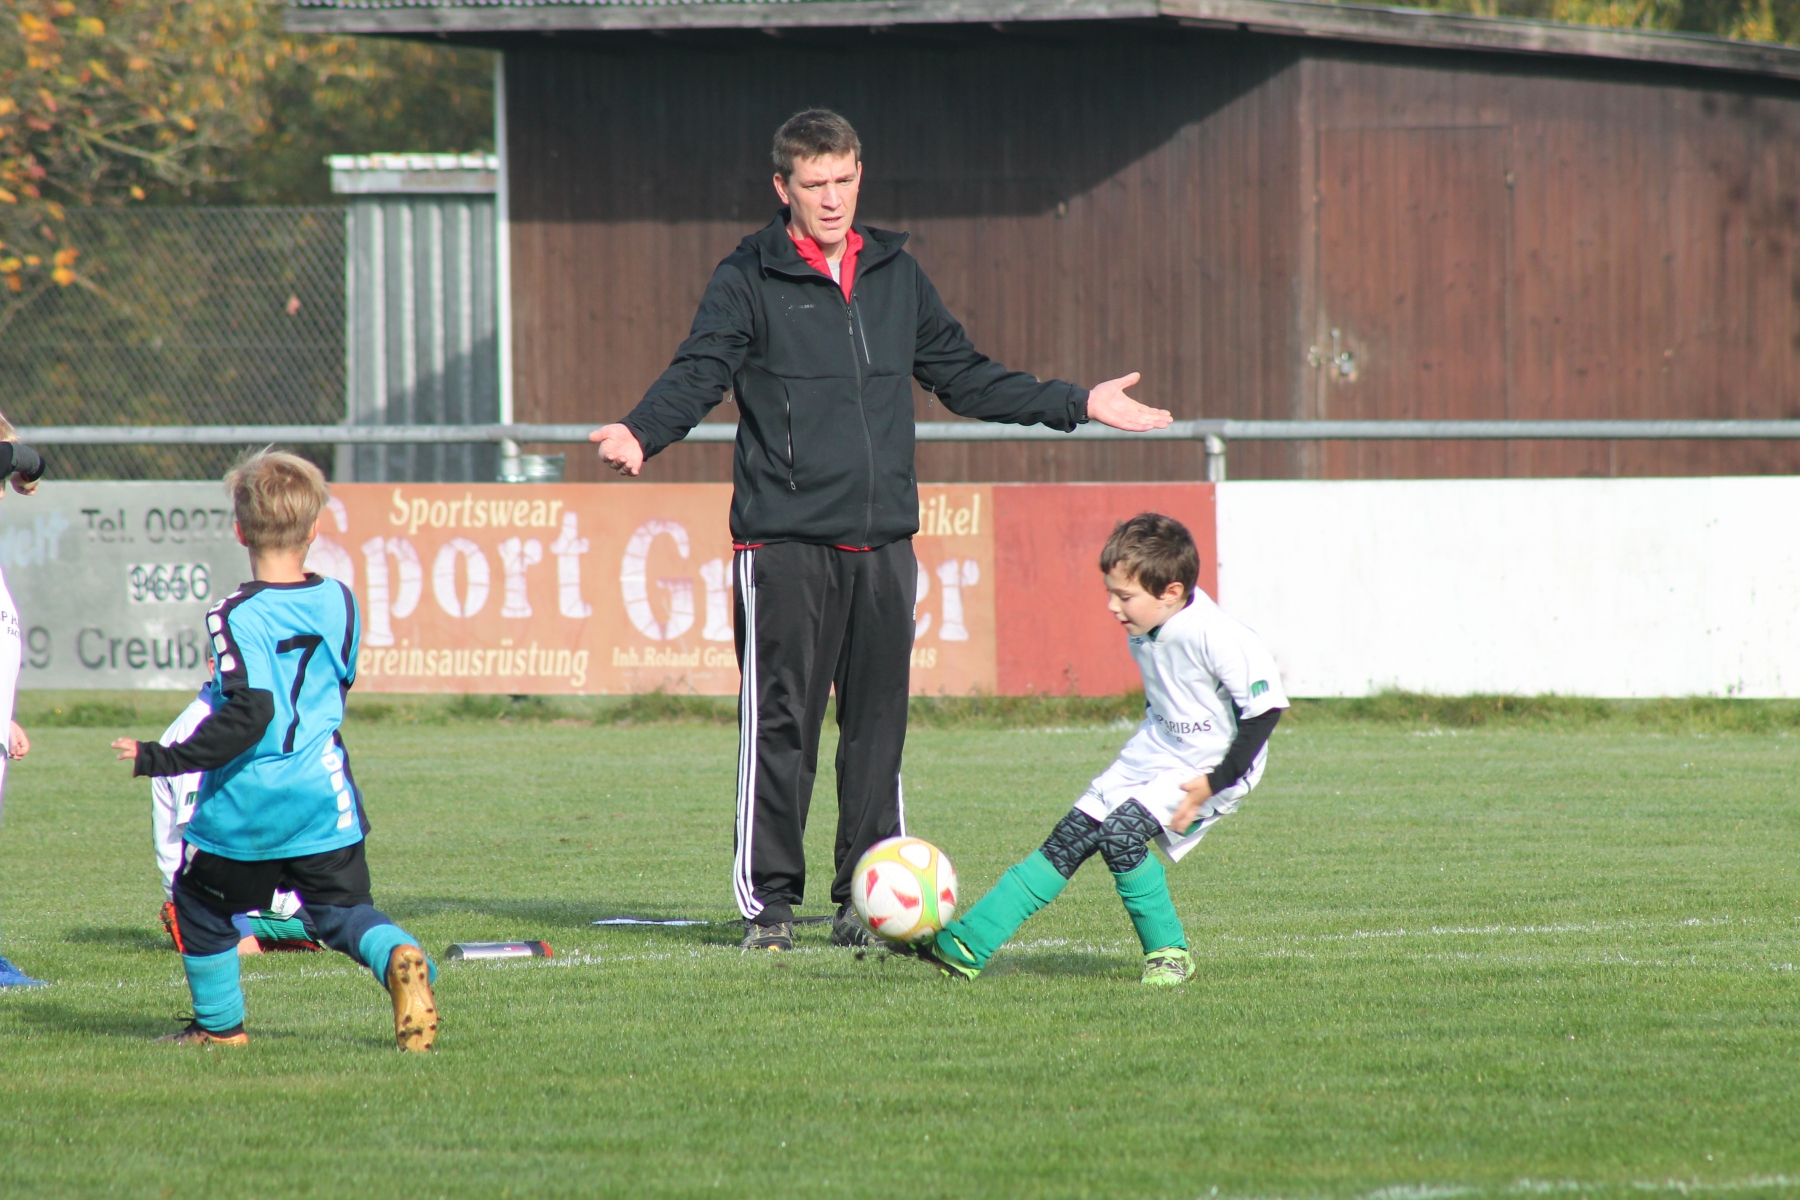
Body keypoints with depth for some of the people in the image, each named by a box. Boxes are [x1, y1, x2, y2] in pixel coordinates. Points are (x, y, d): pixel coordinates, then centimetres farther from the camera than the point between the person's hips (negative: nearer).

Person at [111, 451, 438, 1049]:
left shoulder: (237, 617, -17)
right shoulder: (338, 602, 2)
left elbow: (248, 715, -24)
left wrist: (167, 760, -19)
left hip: (244, 802, -4)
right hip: (324, 794, 4)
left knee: (201, 901, 18)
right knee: (339, 907, 10)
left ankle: (219, 1023, 26)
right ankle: (398, 958, -20)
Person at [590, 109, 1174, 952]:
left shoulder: (896, 275, 15)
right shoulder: (750, 281, 1)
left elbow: (963, 377, 24)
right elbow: (698, 374, -11)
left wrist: (1078, 405, 23)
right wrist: (642, 433, -31)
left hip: (882, 540, 4)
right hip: (784, 541, -4)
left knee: (878, 723, 5)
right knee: (779, 723, -6)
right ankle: (768, 900, 1)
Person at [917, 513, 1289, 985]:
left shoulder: (1217, 639, -25)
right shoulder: (1142, 633, 0)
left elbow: (1264, 708, -23)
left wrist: (1213, 783, -23)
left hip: (1212, 764, -8)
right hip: (1154, 752, 8)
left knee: (1120, 833, -24)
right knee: (1070, 838, -1)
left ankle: (1169, 952, -6)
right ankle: (966, 946, -3)